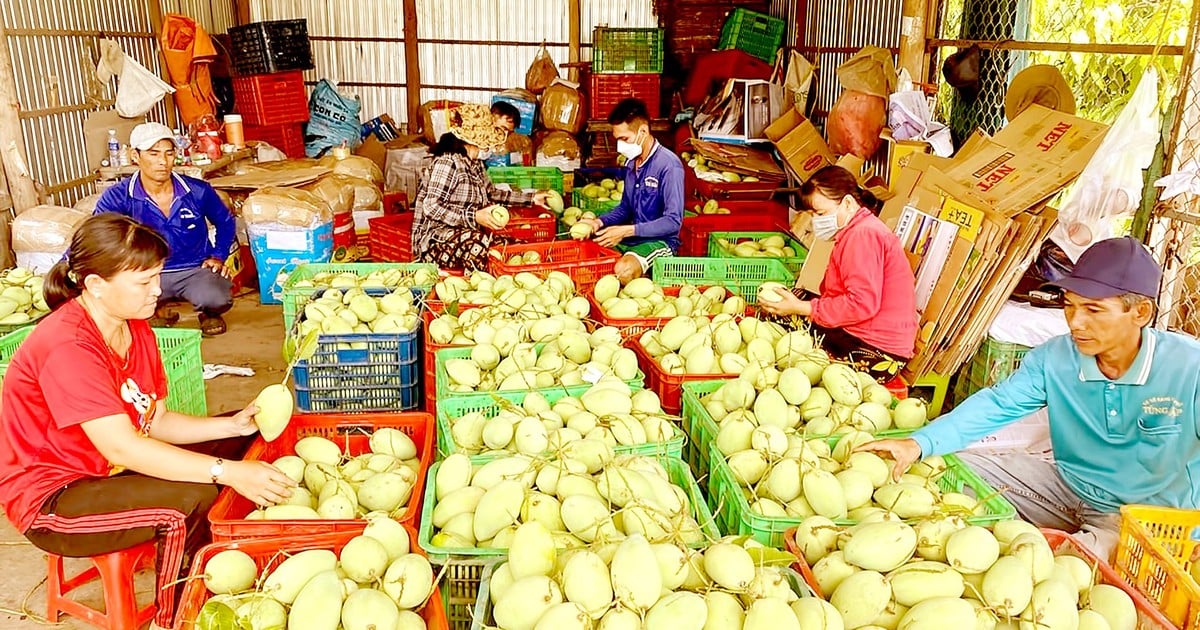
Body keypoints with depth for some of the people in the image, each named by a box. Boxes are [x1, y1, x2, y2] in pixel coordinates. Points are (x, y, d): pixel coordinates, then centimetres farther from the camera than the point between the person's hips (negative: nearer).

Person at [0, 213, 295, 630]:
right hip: (50, 501, -9)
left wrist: (233, 426, -13)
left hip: (111, 469, 9)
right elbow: (121, 446, -35)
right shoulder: (67, 346, -27)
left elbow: (156, 422, 2)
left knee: (242, 442, 4)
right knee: (191, 499, -31)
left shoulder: (134, 328, 1)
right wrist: (228, 473, -38)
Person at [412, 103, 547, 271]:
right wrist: (474, 217, -30)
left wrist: (531, 198, 23)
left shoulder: (475, 163, 13)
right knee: (481, 244, -36)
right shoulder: (447, 163, -15)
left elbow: (492, 193, 27)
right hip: (436, 237, -9)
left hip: (466, 233, 9)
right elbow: (431, 208, -22)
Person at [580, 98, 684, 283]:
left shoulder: (668, 165, -17)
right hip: (633, 239, 7)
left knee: (623, 270, -34)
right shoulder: (632, 163, 9)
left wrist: (626, 231, -21)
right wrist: (599, 222, 1)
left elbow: (673, 221, -19)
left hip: (661, 241, -7)